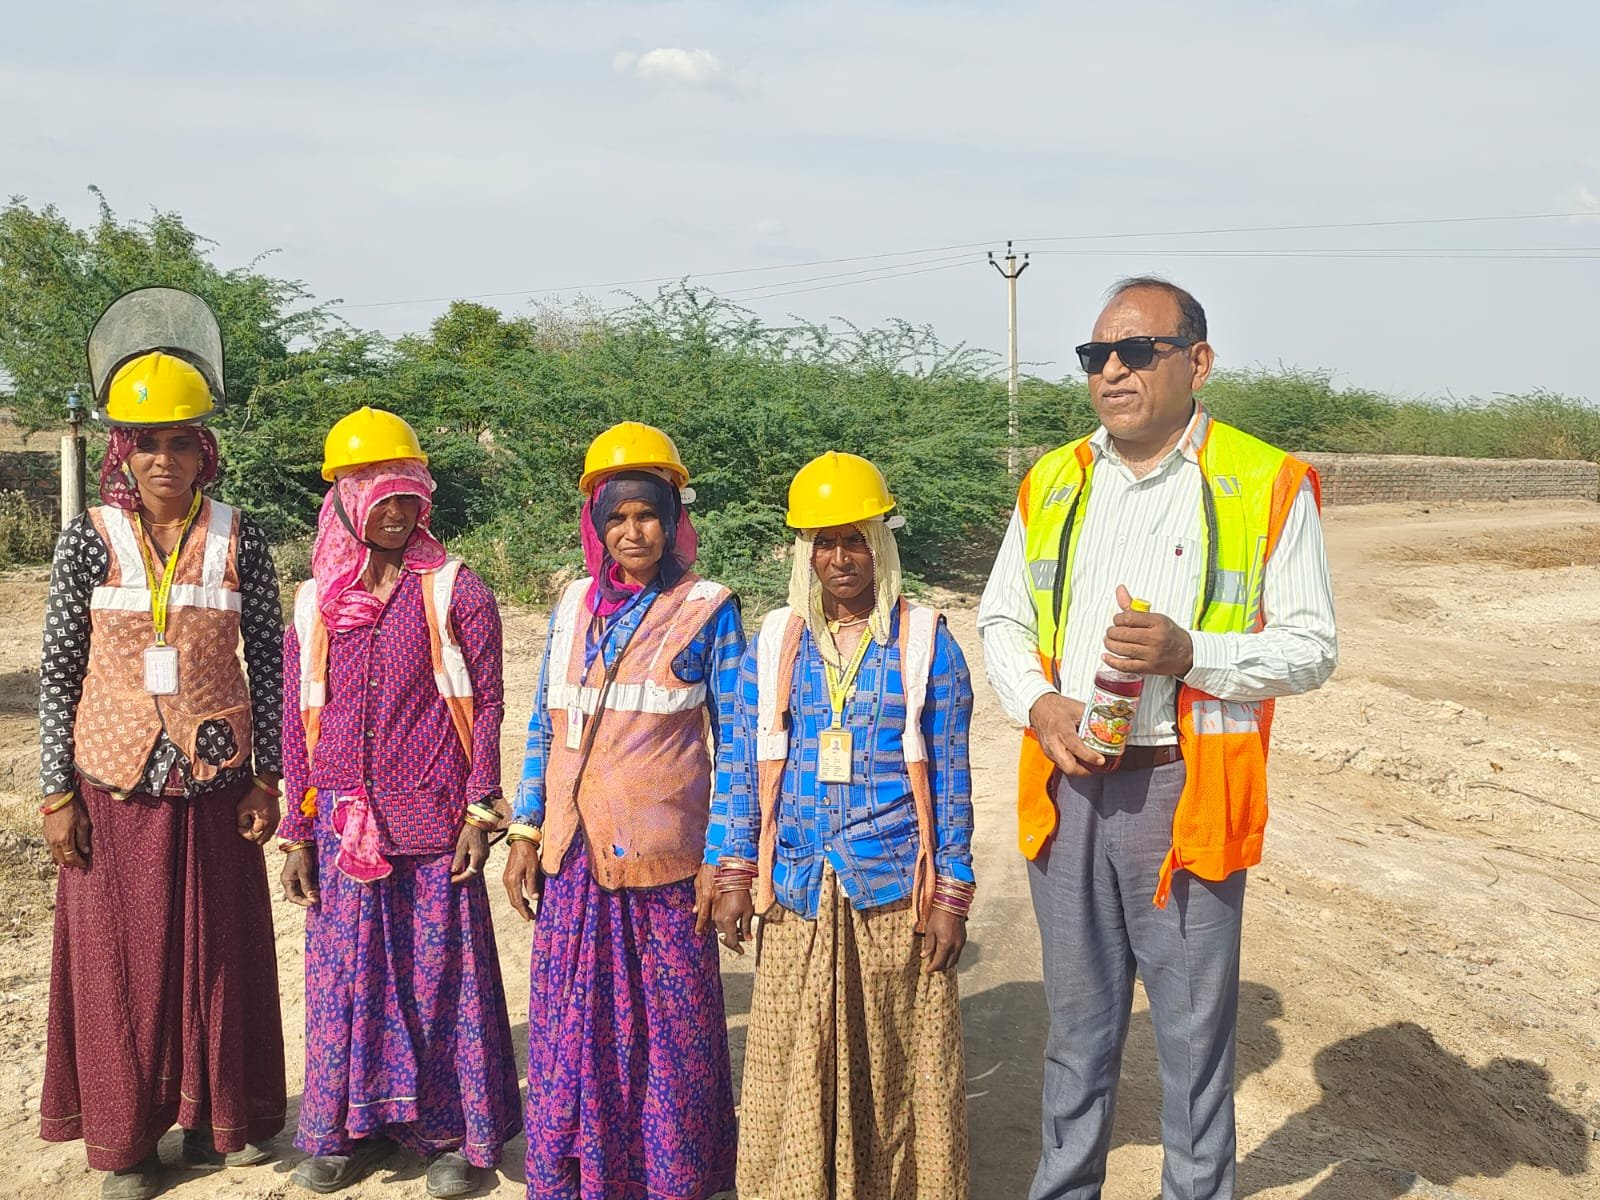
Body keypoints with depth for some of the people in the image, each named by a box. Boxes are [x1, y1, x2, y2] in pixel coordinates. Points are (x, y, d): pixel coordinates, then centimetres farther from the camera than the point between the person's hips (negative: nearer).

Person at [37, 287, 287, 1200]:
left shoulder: (238, 538, -2)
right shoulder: (91, 539, -4)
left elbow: (269, 661, 2)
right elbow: (58, 671, -1)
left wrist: (266, 777, -1)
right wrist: (57, 794, -3)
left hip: (215, 786, 1)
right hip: (115, 789, -1)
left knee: (221, 950, 10)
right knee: (122, 957, 8)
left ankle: (221, 1115, 28)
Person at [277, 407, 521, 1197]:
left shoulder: (454, 591, -3)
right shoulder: (314, 604, 6)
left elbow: (485, 703, -3)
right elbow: (298, 724, 9)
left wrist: (480, 810, -9)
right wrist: (296, 833, 7)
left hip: (432, 818, -3)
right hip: (344, 820, 3)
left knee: (440, 968, 4)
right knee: (345, 969, 9)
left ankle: (455, 1133, 18)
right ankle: (349, 1127, 26)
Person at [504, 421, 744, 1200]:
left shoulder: (707, 611, -3)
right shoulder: (573, 608, 9)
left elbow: (737, 743, -3)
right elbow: (543, 727, 14)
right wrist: (525, 833, 7)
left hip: (662, 858, -4)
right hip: (573, 857, 4)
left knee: (668, 1028, 6)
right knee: (570, 1026, 10)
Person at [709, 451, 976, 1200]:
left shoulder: (924, 642, 1)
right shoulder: (774, 642, 7)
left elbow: (950, 778, 1)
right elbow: (740, 765, 7)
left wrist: (951, 896, -3)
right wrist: (733, 875, 0)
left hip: (893, 890, -2)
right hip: (798, 889, 2)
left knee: (897, 1067, 5)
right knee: (792, 1071, 5)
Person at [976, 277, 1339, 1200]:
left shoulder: (1268, 485, -4)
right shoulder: (1052, 483, 8)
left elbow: (1312, 647, -4)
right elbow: (1001, 620, 14)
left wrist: (1190, 653, -20)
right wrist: (1037, 702, -5)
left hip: (1186, 791, -3)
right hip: (1067, 786, 4)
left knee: (1195, 1025, 8)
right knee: (1079, 1019, 18)